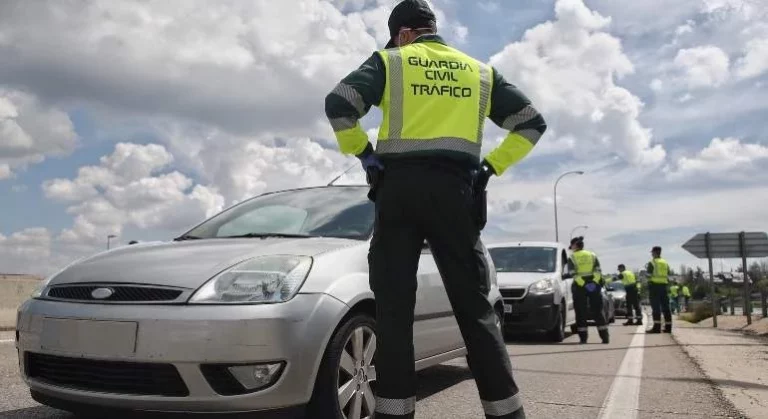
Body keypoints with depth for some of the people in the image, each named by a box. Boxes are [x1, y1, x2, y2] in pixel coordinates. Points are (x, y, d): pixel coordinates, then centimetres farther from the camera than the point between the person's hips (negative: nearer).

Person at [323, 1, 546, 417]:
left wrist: (364, 153, 4)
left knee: (394, 307, 0)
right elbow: (531, 123, 16)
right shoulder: (480, 71, 19)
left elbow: (339, 104, -5)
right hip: (454, 188, 2)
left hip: (398, 186, -2)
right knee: (474, 306, 4)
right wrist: (490, 166, 12)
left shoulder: (389, 61, 10)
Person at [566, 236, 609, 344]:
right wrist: (599, 282, 5)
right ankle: (605, 336, 5)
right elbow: (598, 271, 3)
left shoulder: (572, 258, 2)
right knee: (598, 311, 8)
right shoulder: (592, 255, 12)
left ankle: (583, 337, 0)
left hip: (579, 286, -3)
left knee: (581, 312, 2)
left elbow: (572, 273, -8)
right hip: (594, 285, 3)